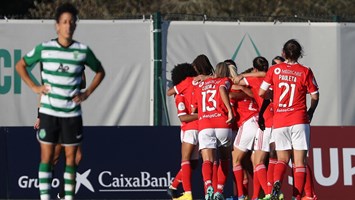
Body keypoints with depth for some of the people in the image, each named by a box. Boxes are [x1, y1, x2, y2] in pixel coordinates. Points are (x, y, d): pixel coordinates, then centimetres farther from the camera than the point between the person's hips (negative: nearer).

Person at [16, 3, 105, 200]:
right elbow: (20, 65, 12)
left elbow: (100, 71, 16)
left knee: (70, 157, 4)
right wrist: (34, 87, 1)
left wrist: (87, 93, 4)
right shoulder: (44, 49, -2)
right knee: (46, 156, -1)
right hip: (48, 111, -1)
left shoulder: (83, 51, -1)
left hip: (72, 113, 1)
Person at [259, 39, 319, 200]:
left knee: (282, 159, 12)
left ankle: (277, 182, -17)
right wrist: (310, 112, 23)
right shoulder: (305, 72, 0)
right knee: (299, 161, 1)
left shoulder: (275, 70, 2)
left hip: (279, 121, 2)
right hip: (299, 120, -2)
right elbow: (315, 96, 5)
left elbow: (261, 93, 4)